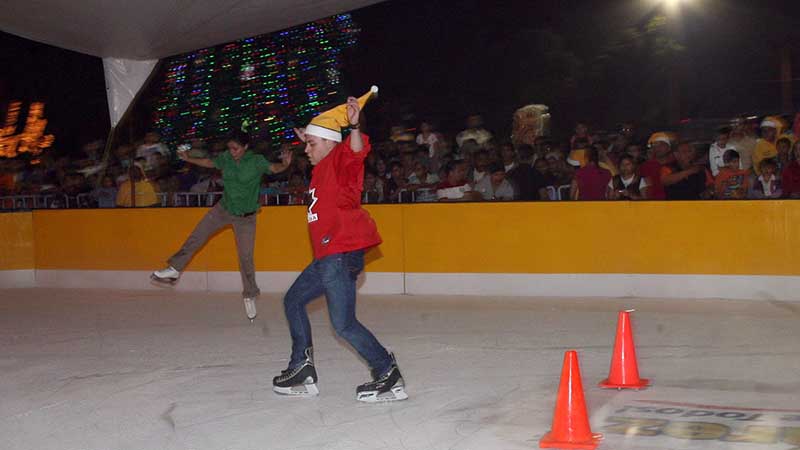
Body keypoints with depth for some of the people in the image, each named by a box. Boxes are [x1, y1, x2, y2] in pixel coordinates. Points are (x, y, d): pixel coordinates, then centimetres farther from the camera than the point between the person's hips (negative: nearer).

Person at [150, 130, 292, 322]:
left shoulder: (256, 161, -19)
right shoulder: (225, 158, -8)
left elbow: (274, 168, -33)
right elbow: (210, 162, 11)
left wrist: (285, 164, -54)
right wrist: (189, 159, 12)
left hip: (245, 217, -4)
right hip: (224, 209, 4)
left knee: (246, 257, 0)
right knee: (196, 237, 3)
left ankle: (249, 297, 18)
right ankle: (175, 269, 21)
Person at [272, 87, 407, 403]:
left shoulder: (341, 159, -8)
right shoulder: (323, 167, 19)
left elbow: (357, 150, -33)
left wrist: (354, 127, -50)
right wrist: (307, 140, 47)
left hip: (341, 252, -11)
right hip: (328, 255, 11)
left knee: (344, 324, -14)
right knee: (293, 301, 21)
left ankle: (389, 376, -6)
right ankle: (302, 371, 28)